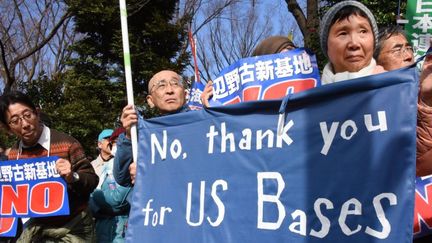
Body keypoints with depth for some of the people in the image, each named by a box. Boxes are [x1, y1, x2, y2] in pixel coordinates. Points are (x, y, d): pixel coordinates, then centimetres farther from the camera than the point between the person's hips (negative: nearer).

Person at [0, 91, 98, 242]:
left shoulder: (66, 144, -17)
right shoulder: (13, 154, 0)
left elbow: (92, 181, -14)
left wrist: (73, 178, -32)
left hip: (72, 227, -4)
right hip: (36, 226, 4)